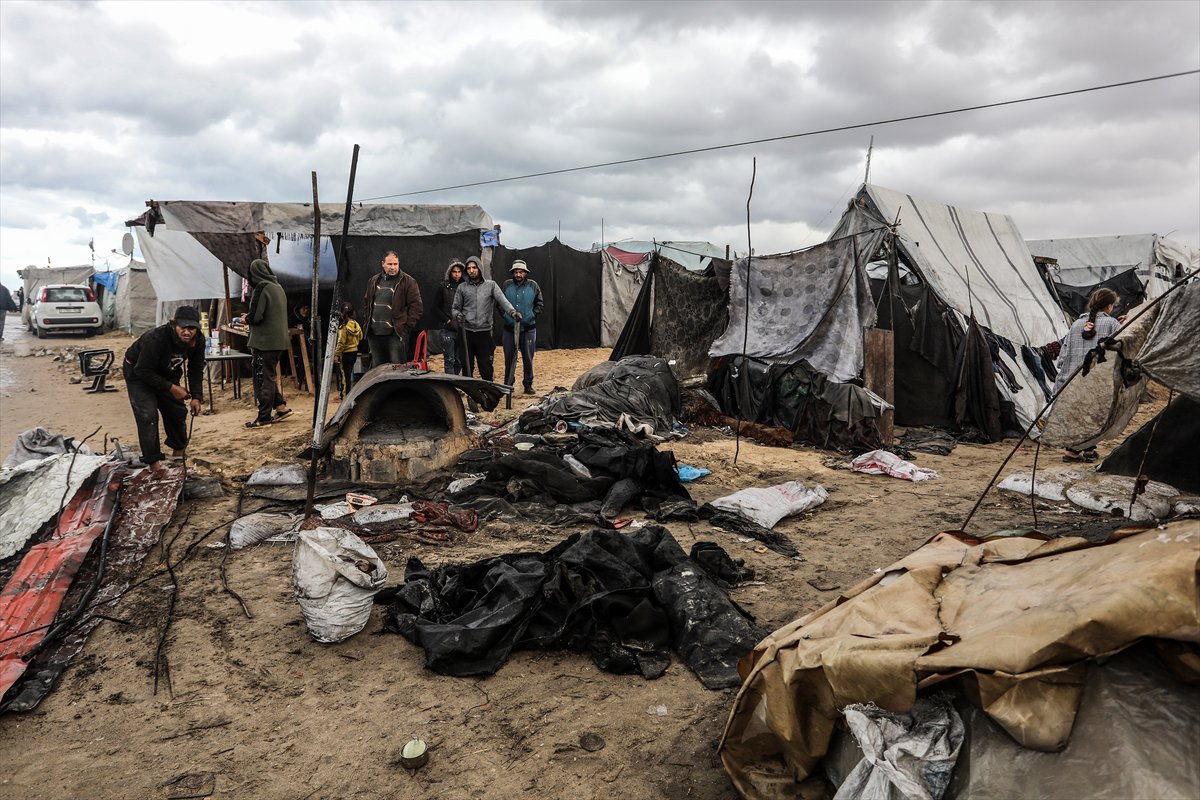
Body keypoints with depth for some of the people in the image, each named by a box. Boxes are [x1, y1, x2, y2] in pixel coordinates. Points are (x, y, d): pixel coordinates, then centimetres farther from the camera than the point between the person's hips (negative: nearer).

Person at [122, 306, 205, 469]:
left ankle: (178, 450, 32)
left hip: (167, 373, 6)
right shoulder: (156, 338, -38)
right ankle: (153, 462, -10)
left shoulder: (198, 341, -19)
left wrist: (196, 396, -15)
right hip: (138, 371, -6)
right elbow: (143, 371, -31)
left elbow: (196, 370, -5)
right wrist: (171, 388, -31)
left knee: (177, 410, 7)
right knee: (148, 415, -18)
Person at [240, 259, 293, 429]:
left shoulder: (261, 287, -14)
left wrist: (246, 319, 2)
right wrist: (250, 317, 19)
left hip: (264, 341, -8)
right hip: (279, 340, 8)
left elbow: (255, 316, -20)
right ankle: (281, 406, 17)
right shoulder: (278, 287, 12)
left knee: (263, 377, -1)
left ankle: (264, 417, 3)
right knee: (269, 375, 19)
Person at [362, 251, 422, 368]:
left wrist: (406, 326, -11)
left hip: (396, 334, -5)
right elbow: (366, 302, 25)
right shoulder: (374, 281, 14)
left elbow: (417, 306, -7)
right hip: (374, 334, 6)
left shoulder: (407, 281, -3)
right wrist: (367, 321, 14)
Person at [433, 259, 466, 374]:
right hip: (447, 329, -3)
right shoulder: (443, 287, 3)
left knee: (459, 361, 7)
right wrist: (448, 321, -6)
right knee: (449, 360, -6)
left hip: (462, 329, 3)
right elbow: (436, 308, 2)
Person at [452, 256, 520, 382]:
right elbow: (456, 308, 12)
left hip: (484, 332, -1)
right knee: (467, 367, 7)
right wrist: (457, 315, -12)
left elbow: (503, 300, -9)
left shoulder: (491, 285, 5)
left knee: (486, 368, 2)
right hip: (466, 332, 1)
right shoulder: (462, 287, 9)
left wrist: (512, 311, -28)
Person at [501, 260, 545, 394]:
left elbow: (540, 304, 6)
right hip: (509, 328, 1)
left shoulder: (533, 285, 0)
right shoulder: (507, 286, 1)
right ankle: (507, 384, 18)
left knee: (528, 358, 6)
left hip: (528, 328, -1)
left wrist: (532, 315, -6)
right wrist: (505, 316, -2)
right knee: (509, 357, 7)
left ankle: (528, 384, 17)